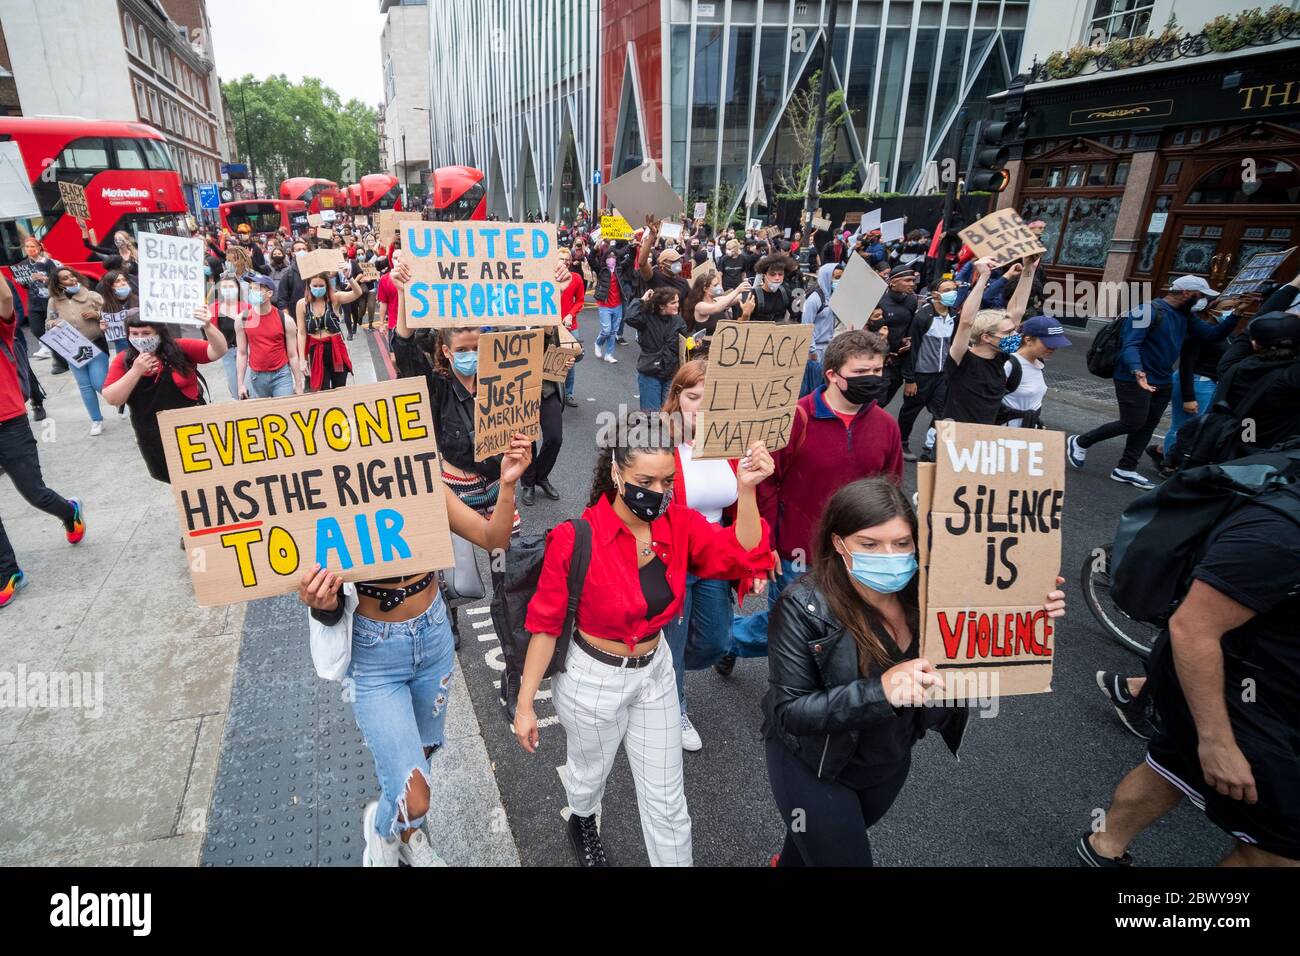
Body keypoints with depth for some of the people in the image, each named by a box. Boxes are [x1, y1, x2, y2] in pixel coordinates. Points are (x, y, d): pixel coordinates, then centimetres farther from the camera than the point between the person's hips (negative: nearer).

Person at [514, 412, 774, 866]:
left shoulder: (679, 523, -14)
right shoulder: (576, 539, -26)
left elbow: (744, 557, -25)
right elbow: (544, 624, -17)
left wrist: (746, 489, -38)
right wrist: (525, 704, -12)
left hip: (655, 672, 3)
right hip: (594, 679, -2)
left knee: (667, 799, 17)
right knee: (590, 772, 29)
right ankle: (583, 824, 65)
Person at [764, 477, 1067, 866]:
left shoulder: (927, 591, -20)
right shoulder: (803, 608, -30)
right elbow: (788, 711, -30)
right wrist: (878, 690, -42)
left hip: (891, 759, 5)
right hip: (813, 767, -5)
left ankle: (791, 859, 64)